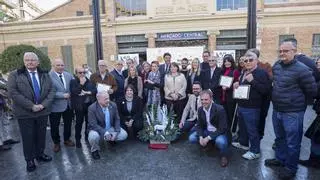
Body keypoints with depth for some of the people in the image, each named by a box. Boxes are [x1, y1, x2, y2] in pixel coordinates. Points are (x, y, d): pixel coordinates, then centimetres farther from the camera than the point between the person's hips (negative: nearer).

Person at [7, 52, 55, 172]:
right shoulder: (15, 75, -2)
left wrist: (43, 104, -13)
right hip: (25, 113, -2)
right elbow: (12, 93, -12)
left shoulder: (45, 75, 7)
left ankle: (40, 154, 33)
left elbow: (51, 91, 2)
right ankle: (29, 160, 25)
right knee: (28, 137, 8)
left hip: (43, 111, 3)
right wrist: (31, 106, -19)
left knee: (41, 135, 14)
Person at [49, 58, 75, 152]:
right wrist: (63, 95, -22)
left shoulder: (68, 75, 4)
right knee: (55, 126, 11)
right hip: (56, 106, -5)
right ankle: (56, 143, 31)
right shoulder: (48, 76, -15)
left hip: (68, 104, 5)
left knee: (68, 123, 19)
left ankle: (67, 139, 39)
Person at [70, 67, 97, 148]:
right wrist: (81, 84, -17)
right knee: (79, 123, 4)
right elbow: (73, 92, -17)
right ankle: (78, 140, 18)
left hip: (89, 105, 4)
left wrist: (88, 92, -14)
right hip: (79, 106, -4)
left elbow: (95, 90, 3)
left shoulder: (89, 81, 9)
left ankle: (88, 137, 30)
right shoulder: (73, 82, -2)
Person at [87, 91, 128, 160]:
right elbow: (93, 125, -23)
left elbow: (117, 119, -1)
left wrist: (116, 132, -15)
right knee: (93, 137, -35)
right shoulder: (92, 108, -21)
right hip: (98, 129, -4)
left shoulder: (113, 105, -9)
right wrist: (105, 133, -32)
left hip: (111, 128, 4)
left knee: (124, 135, -12)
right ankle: (95, 150, 0)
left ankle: (111, 139, 21)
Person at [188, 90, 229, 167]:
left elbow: (222, 128, -24)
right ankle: (207, 145, 17)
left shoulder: (220, 109, -24)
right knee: (191, 138, -13)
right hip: (207, 131, 6)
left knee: (221, 142, -38)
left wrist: (208, 138, -27)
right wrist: (201, 137, -18)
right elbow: (199, 125, 1)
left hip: (219, 132, -5)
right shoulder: (200, 109, -5)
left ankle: (223, 156, -2)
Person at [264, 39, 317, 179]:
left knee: (292, 142, 9)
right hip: (276, 110, 7)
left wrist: (297, 98, 1)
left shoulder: (301, 69, -18)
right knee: (279, 138, 23)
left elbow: (312, 91, -9)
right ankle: (280, 159, 42)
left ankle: (291, 167, 28)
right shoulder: (276, 65, 3)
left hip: (293, 113, -6)